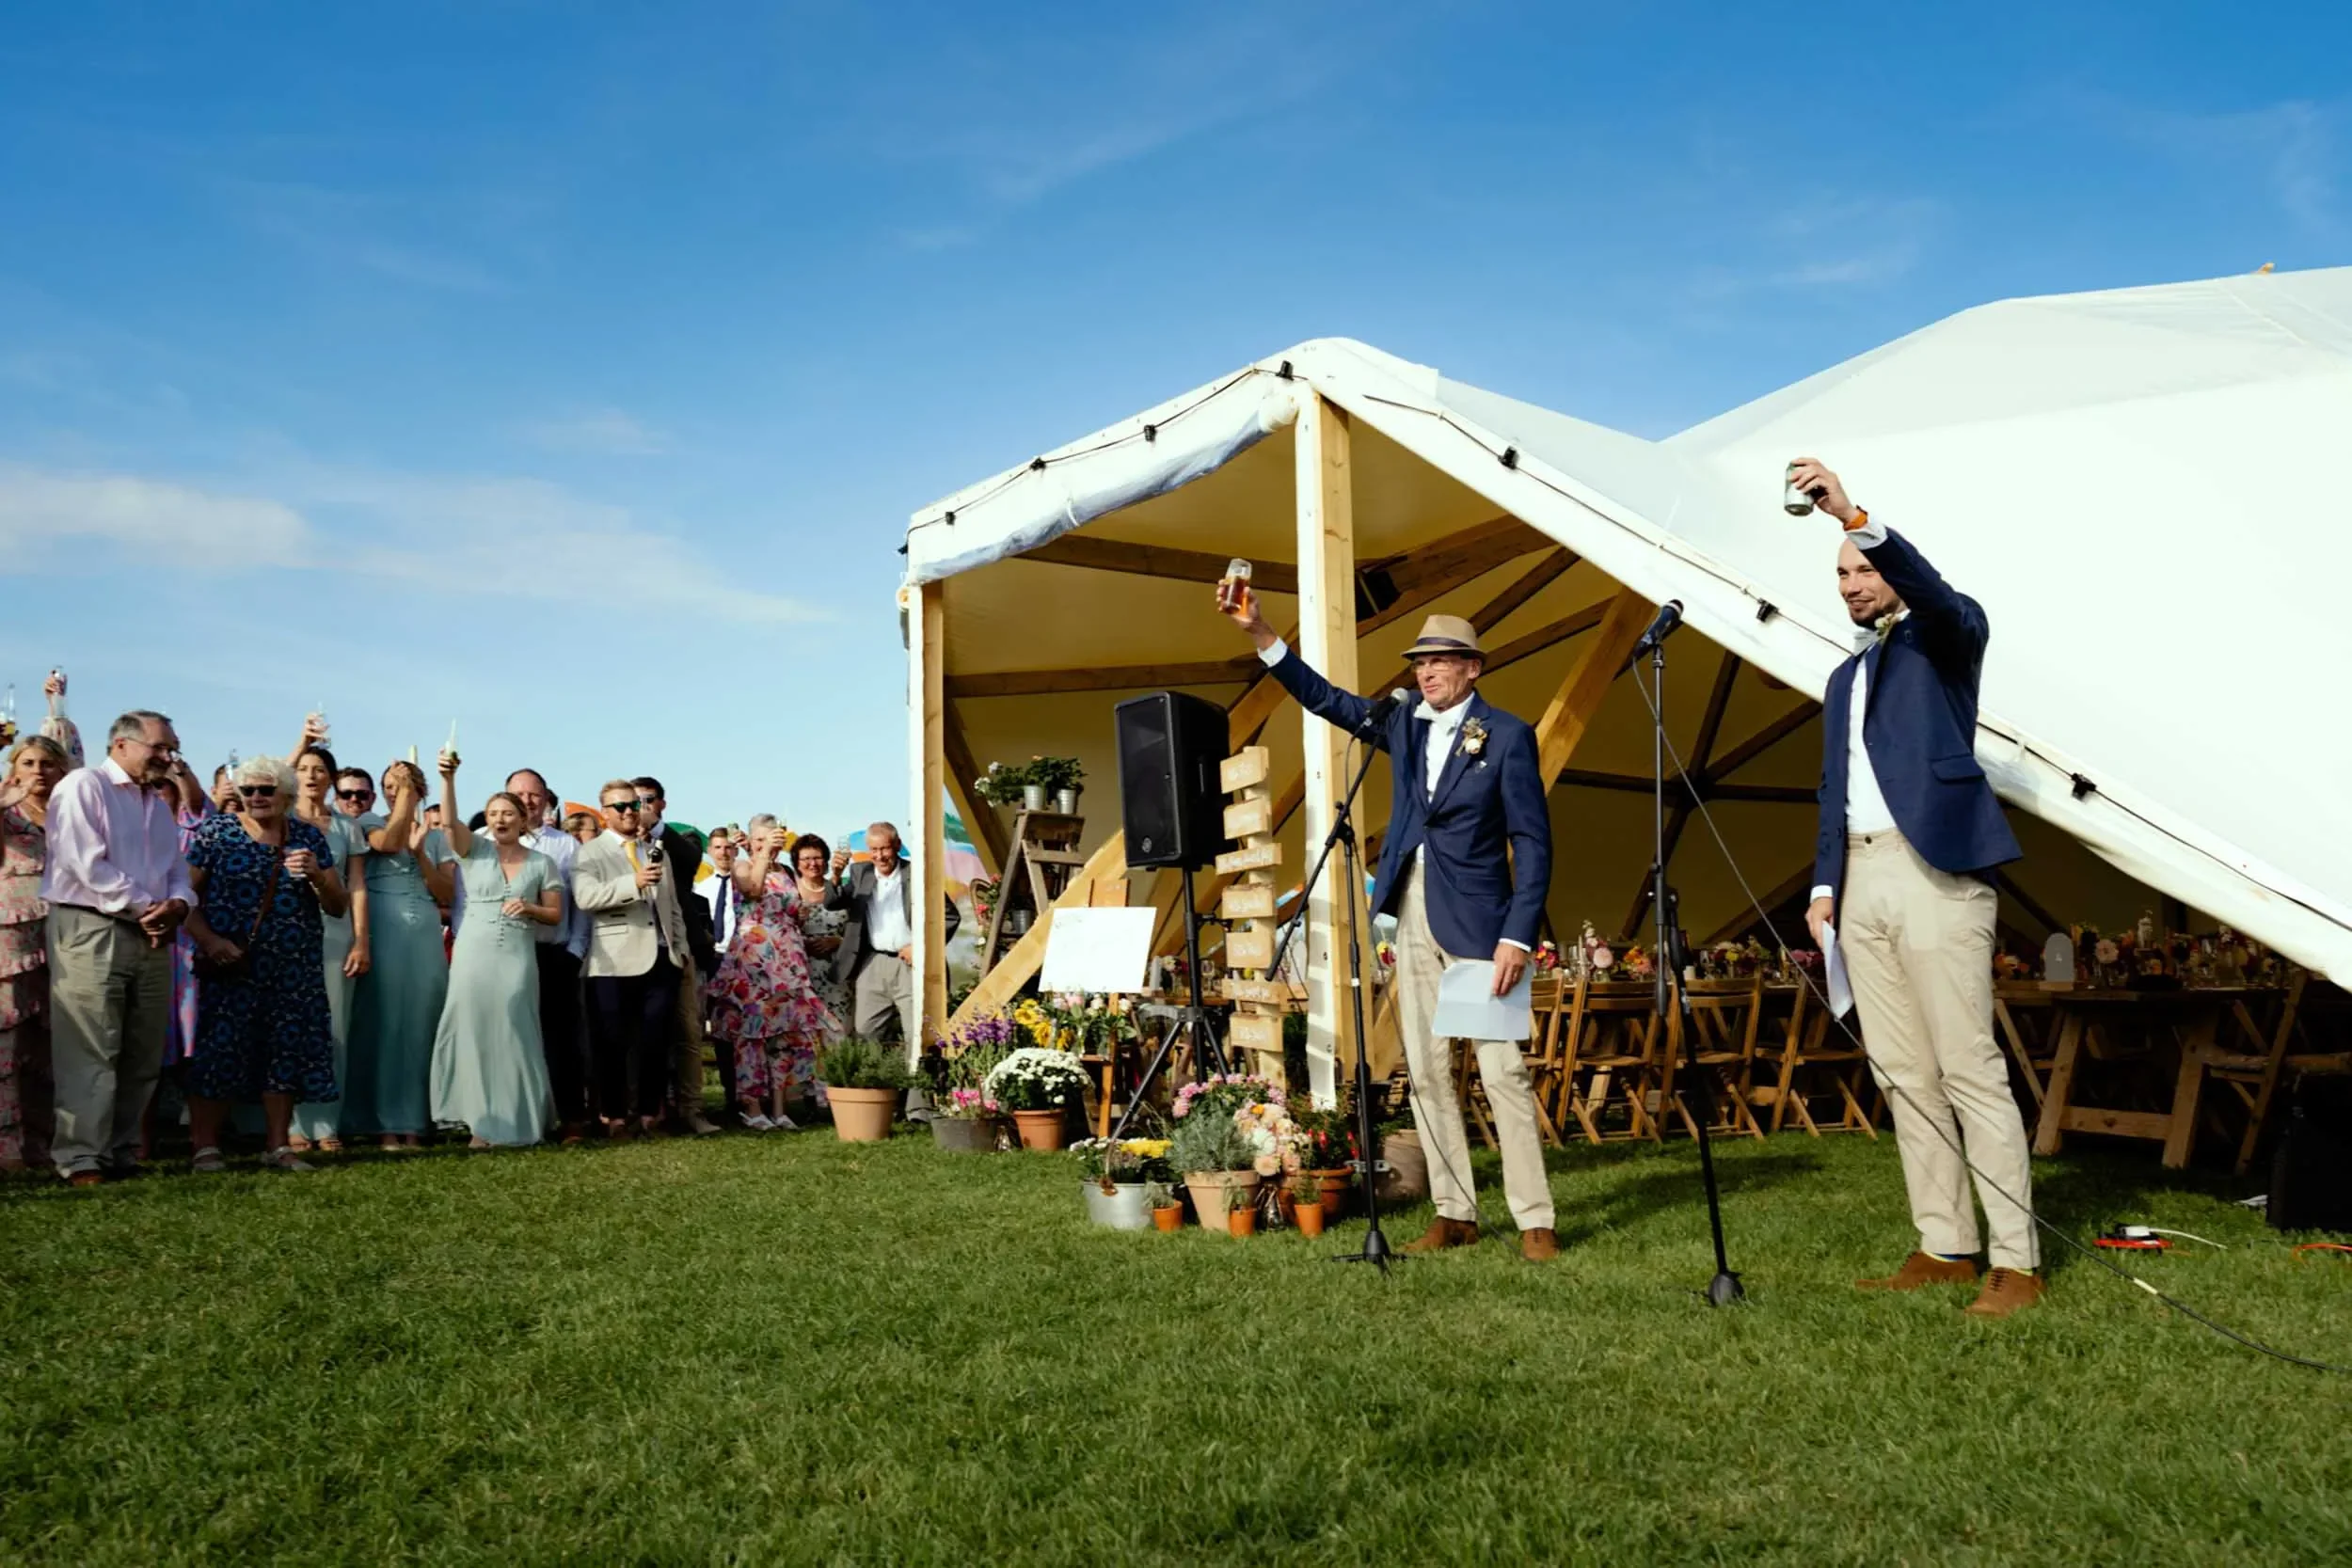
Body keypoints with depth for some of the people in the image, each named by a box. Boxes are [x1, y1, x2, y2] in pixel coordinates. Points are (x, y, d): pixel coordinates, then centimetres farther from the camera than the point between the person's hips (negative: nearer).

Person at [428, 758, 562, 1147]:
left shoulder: (541, 863, 7)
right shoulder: (475, 850, 7)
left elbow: (556, 915, 10)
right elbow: (449, 821, -12)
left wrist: (530, 909, -10)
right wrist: (447, 778, -27)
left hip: (518, 959, 0)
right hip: (473, 956, 0)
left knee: (513, 1036, 2)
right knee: (475, 1035, -1)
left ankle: (519, 1119, 13)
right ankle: (482, 1122, 6)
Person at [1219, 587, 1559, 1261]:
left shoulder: (1507, 735, -5)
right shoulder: (1404, 723, 11)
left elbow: (1532, 842, -7)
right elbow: (1325, 698, 11)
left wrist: (1518, 935, -15)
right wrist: (1259, 632, 1)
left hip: (1476, 918, -6)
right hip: (1412, 915, 6)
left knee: (1504, 1070, -7)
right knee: (1426, 1072, 7)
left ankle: (1535, 1221, 0)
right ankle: (1454, 1215, 14)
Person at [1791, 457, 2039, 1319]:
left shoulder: (1950, 634, 6)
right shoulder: (1846, 677, 24)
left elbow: (1932, 593, -19)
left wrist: (1856, 517, -29)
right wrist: (1824, 884, 11)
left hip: (1933, 869, -7)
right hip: (1862, 878, 7)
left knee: (1969, 1069, -9)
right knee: (1902, 1075, 6)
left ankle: (2017, 1262, -5)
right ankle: (1943, 1247, 12)